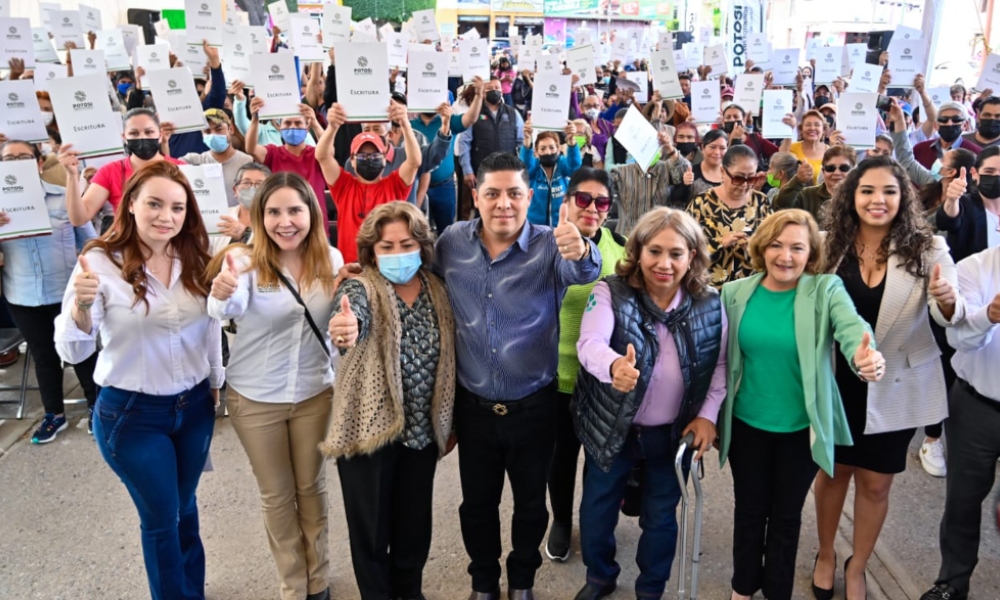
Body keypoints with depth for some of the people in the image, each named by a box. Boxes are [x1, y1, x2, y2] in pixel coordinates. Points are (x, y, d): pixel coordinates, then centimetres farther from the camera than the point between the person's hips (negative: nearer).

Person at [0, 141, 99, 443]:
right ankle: (54, 414, 31)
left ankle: (96, 405, 29)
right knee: (43, 355, 16)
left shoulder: (64, 197, -7)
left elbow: (90, 242, -1)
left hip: (68, 292, -2)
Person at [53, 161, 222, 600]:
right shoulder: (100, 262, -15)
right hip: (131, 416, -4)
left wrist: (216, 385, 13)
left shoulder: (195, 261, -2)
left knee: (185, 508, 21)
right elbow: (72, 352, -18)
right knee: (161, 519, 11)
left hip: (194, 408, 4)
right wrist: (81, 307, -36)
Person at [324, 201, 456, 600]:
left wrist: (452, 422, 13)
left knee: (415, 522, 18)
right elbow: (354, 315, -35)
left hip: (422, 430, 4)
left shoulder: (438, 291, 2)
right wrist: (346, 330, -59)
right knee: (371, 526, 9)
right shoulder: (362, 287, -11)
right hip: (369, 428, -4)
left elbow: (449, 360, 9)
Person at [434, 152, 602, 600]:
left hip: (533, 407, -1)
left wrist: (580, 252, -59)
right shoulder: (451, 242, -6)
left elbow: (585, 271, -35)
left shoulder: (550, 245, -14)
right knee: (476, 503, 19)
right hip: (473, 406, 2)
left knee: (531, 502, 19)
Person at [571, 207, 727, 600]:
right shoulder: (611, 292, -19)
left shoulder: (709, 304, -10)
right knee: (597, 510, 19)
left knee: (661, 516, 20)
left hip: (672, 433, 1)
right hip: (612, 430, -1)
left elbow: (721, 363, 2)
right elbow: (589, 343, -35)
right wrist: (614, 365, -57)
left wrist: (708, 413, -8)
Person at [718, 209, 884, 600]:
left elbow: (852, 327, -31)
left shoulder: (826, 290, -11)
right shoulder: (736, 293, -6)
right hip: (747, 424, 1)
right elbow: (721, 356, 3)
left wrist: (864, 357, -53)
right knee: (749, 509, 18)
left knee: (786, 514, 17)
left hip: (801, 428, -1)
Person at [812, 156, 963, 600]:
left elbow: (950, 316, -20)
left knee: (875, 483, 13)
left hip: (895, 387, -1)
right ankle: (826, 556, 41)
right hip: (838, 383, 1)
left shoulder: (927, 248, -11)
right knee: (834, 472, 17)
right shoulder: (830, 245, -7)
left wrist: (947, 300, -42)